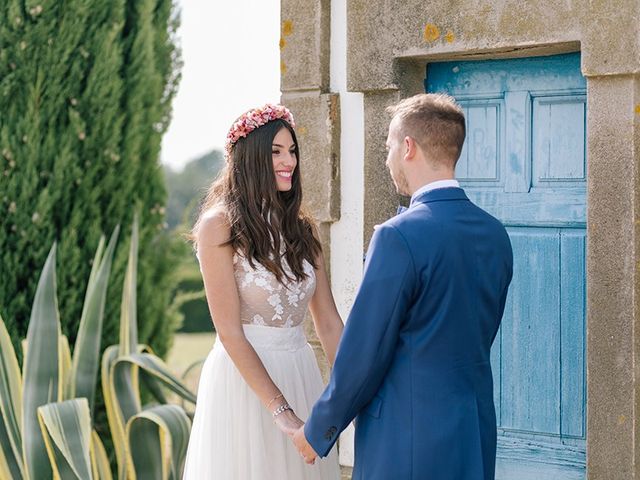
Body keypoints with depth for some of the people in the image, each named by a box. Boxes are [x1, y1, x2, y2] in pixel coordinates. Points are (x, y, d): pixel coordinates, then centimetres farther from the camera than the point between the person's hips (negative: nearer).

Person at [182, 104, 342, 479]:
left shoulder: (302, 229, 9)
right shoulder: (221, 225, -8)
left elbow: (328, 322, 9)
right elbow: (230, 332, -14)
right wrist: (280, 409, -19)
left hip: (301, 374, 5)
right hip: (244, 378, -5)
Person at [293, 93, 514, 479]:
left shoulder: (400, 237, -17)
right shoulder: (495, 235, 5)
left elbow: (364, 354, -14)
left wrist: (318, 431, -1)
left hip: (408, 442, -7)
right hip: (477, 441, 7)